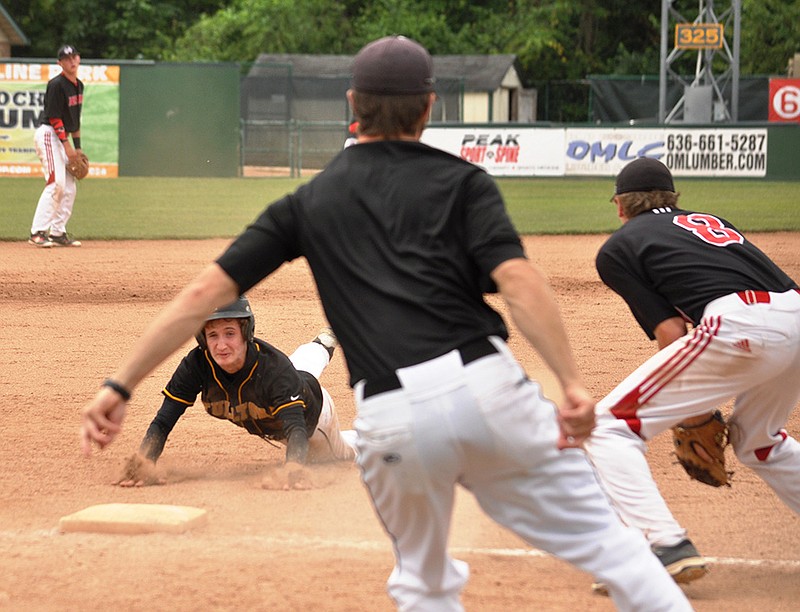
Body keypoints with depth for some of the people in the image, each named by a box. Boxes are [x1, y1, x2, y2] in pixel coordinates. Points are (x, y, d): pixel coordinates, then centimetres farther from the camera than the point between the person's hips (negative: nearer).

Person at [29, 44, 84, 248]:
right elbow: (54, 118, -18)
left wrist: (77, 147, 16)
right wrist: (67, 145, -20)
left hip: (63, 138, 9)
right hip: (48, 135, -9)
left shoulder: (78, 85, 13)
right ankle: (37, 232, -21)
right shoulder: (56, 85, -15)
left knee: (70, 187, 6)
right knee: (56, 182, -19)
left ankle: (58, 232, 11)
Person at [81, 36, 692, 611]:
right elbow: (519, 280, -5)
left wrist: (120, 386, 17)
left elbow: (205, 291, 14)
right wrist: (572, 383, -10)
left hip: (390, 419, 2)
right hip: (486, 385, -2)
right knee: (600, 537, 6)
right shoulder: (460, 180, 12)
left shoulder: (311, 201, 19)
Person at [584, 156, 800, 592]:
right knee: (757, 439, 33)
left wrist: (692, 408, 17)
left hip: (741, 327, -7)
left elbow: (670, 331, 7)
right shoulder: (709, 221, 34)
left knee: (609, 426, 3)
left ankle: (668, 546, -11)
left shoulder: (618, 248, 16)